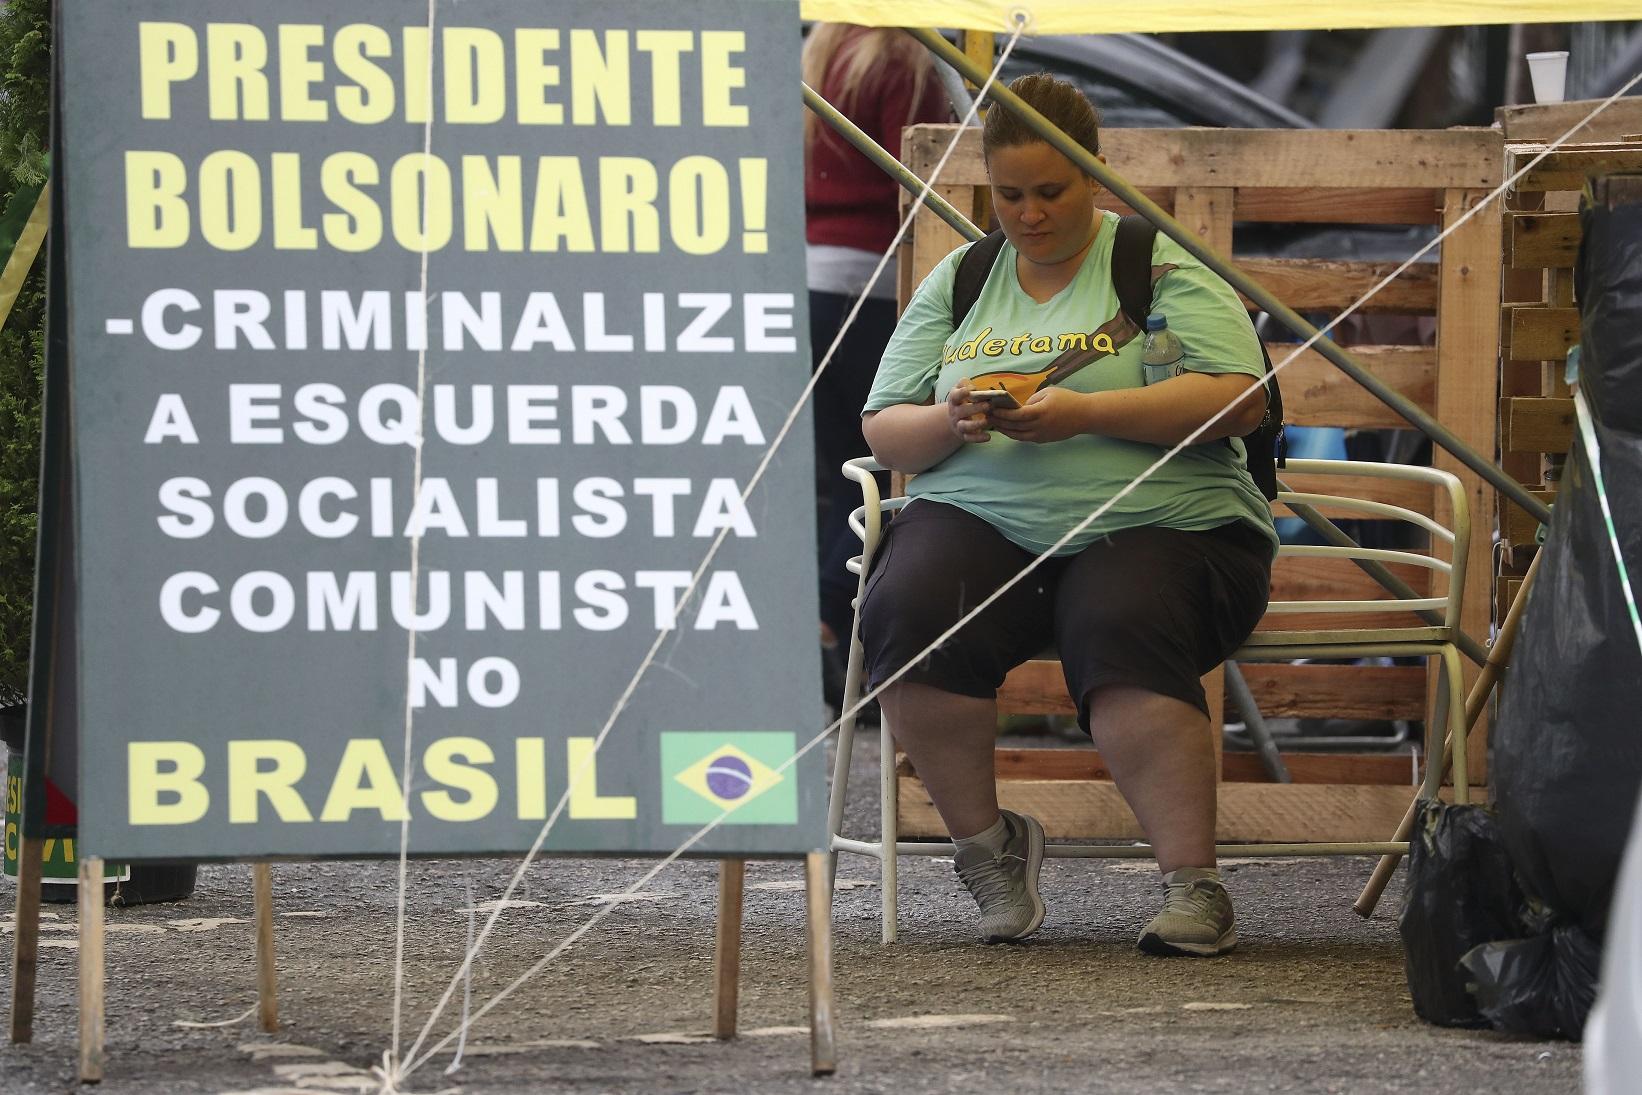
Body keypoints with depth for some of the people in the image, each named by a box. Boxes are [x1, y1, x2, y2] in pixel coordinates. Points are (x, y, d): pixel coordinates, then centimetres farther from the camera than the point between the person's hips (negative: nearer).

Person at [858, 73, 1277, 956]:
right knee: (908, 611, -30)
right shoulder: (957, 282, 17)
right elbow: (883, 428, 14)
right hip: (979, 521, 3)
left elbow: (1240, 399, -7)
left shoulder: (1160, 264, 5)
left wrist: (1087, 412, -18)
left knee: (1122, 627, -37)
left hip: (1153, 526, -3)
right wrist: (948, 424, -10)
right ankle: (985, 843, -11)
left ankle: (1194, 885, -30)